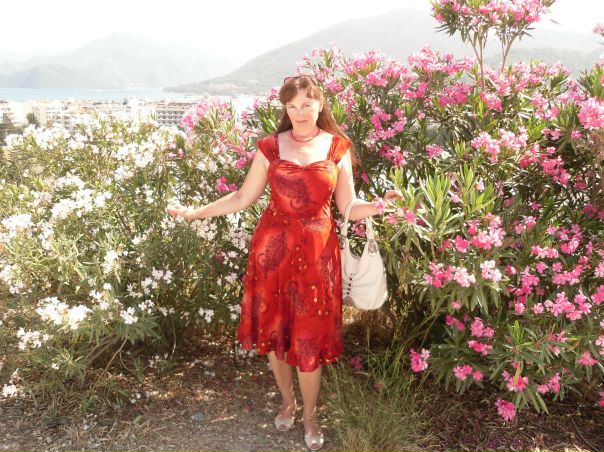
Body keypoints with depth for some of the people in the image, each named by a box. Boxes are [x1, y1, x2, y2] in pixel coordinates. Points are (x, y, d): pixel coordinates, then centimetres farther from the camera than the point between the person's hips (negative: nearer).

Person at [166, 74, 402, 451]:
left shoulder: (338, 147, 1)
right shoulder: (271, 147, 1)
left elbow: (349, 207, 0)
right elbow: (243, 198, 4)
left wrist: (380, 205, -19)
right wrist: (196, 212, -3)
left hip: (316, 251, -1)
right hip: (272, 248, 2)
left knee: (309, 337, 5)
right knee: (274, 329, 11)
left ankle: (310, 416, 29)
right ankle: (287, 402, 37)